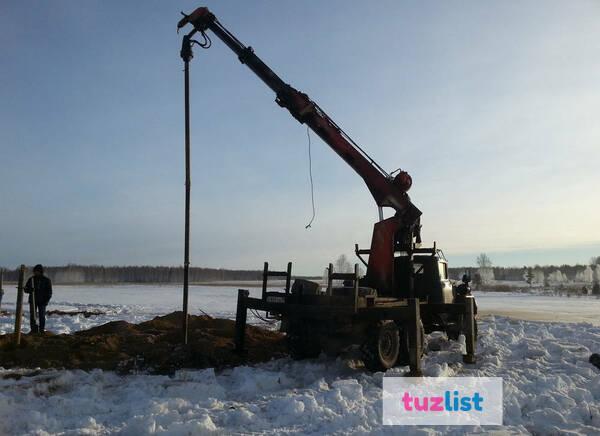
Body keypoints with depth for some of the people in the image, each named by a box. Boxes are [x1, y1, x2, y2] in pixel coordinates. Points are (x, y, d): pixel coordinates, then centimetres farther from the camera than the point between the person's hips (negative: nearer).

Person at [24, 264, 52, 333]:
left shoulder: (46, 280, 1)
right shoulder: (31, 279, 6)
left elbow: (49, 292, 2)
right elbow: (26, 289, 7)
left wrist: (46, 300, -9)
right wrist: (30, 290, -17)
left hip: (42, 301, -2)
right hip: (33, 300, 2)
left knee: (42, 316, -1)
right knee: (32, 316, -2)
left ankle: (42, 330, 6)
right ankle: (33, 330, 4)